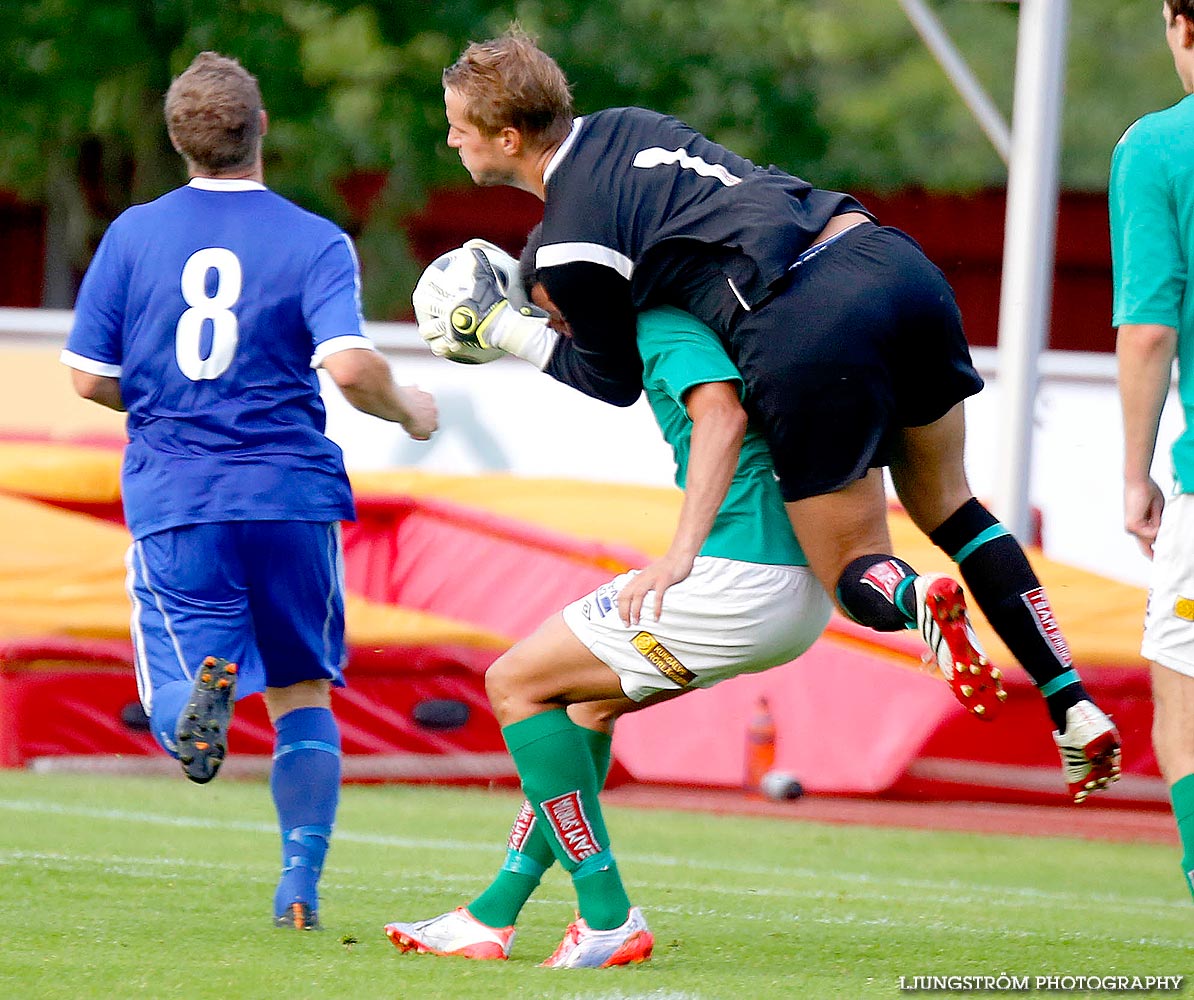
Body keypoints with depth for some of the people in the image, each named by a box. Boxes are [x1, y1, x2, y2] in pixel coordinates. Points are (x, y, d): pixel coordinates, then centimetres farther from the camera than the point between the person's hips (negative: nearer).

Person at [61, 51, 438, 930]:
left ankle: (200, 691, -32)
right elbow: (350, 365, -16)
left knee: (169, 706, 3)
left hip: (174, 500, 0)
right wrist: (408, 409, 4)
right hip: (293, 492, 0)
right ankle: (301, 884, 7)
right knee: (303, 697, 15)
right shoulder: (316, 241, -4)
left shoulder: (133, 235, 2)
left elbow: (90, 378, 3)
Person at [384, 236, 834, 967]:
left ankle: (610, 920, -1)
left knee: (517, 682, 2)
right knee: (587, 701, 25)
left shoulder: (665, 329, -8)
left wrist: (682, 554, -29)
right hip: (804, 592, 10)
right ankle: (494, 916, 25)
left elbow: (722, 412, -26)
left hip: (743, 576, -10)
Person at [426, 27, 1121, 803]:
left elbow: (614, 380, 14)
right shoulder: (623, 125, 20)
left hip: (809, 335, -7)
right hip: (898, 264, 7)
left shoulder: (571, 249, -1)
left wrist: (499, 327, 27)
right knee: (946, 503, 27)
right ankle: (1074, 707, 15)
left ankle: (918, 601, -26)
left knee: (855, 573, 11)